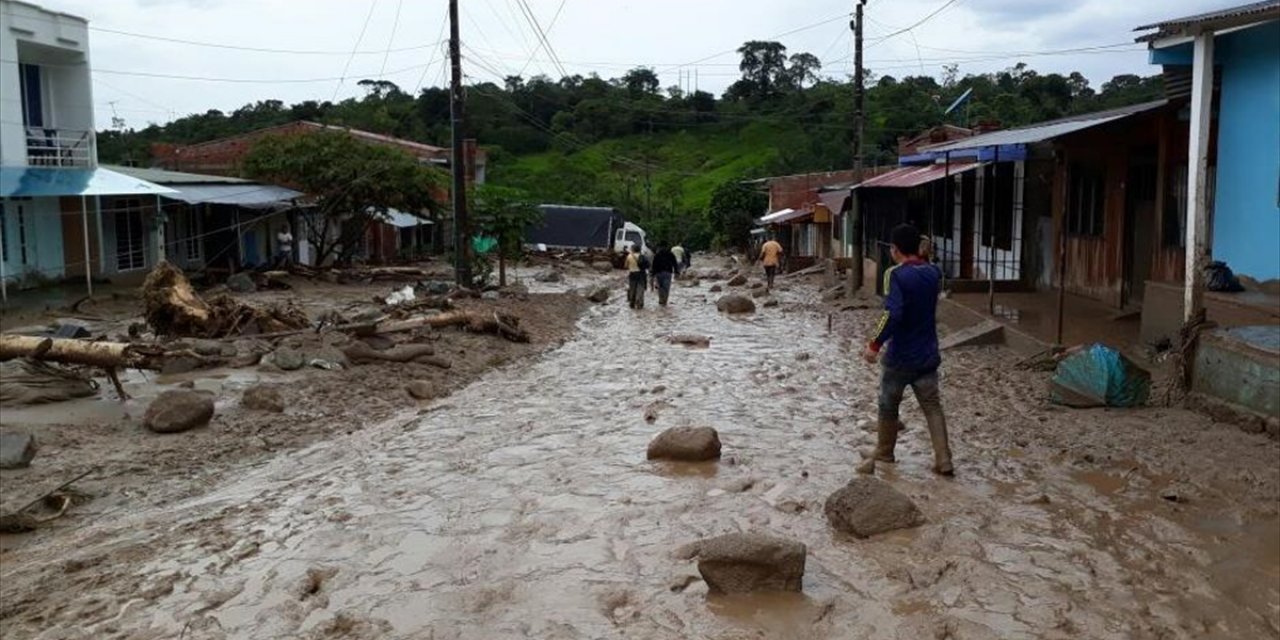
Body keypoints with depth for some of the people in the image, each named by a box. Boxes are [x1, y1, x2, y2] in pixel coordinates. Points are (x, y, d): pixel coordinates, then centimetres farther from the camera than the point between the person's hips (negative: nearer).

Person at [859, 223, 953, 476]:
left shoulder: (895, 274, -18)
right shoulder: (934, 273, 1)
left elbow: (893, 314, -29)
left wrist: (875, 344, -24)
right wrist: (920, 256, 19)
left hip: (899, 357, -5)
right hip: (928, 355, 5)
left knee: (888, 406, 14)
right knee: (932, 407, 10)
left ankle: (884, 452, 30)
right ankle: (943, 461, 5)